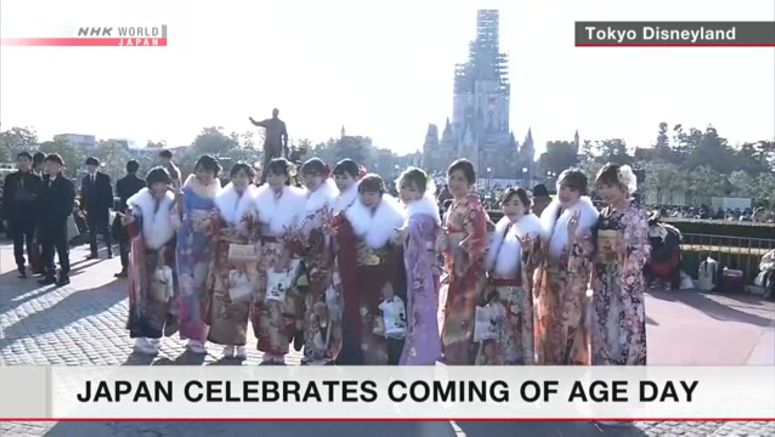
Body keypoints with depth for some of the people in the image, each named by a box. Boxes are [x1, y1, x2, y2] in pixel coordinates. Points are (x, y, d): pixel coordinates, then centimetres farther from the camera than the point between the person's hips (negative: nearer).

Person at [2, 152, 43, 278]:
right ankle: (21, 268, 12)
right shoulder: (10, 178, 5)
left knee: (31, 244, 1)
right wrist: (5, 217, 0)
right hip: (15, 216, 1)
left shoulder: (36, 179, 2)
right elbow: (6, 199, 4)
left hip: (32, 216, -1)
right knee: (18, 244, 5)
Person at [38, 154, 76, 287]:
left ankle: (64, 276, 8)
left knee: (62, 250, 2)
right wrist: (40, 219, 2)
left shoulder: (67, 184, -5)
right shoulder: (45, 181, 12)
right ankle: (50, 275, 17)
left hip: (59, 223, -6)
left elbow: (68, 205, -7)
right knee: (47, 250, 9)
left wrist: (62, 216, -13)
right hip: (45, 223, 6)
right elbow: (41, 201, 11)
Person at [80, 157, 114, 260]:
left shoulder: (104, 177, 1)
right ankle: (93, 252, 8)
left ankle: (110, 251, 5)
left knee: (105, 230, -2)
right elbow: (83, 195, 12)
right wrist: (82, 208, 4)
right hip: (90, 209, 4)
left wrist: (109, 206, -10)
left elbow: (109, 193, -2)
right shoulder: (85, 179, 12)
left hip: (102, 209, -4)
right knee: (92, 231, 4)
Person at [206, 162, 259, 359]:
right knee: (223, 296, -1)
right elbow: (216, 228, 5)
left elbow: (259, 231, -3)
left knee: (243, 298, 0)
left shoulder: (256, 201, 2)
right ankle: (228, 342, 9)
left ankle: (240, 342, 11)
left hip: (246, 258, -2)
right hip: (225, 256, 2)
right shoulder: (221, 199, 9)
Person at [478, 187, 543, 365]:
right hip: (495, 292, 6)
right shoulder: (500, 229, 10)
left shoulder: (531, 231, -7)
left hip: (516, 294, -6)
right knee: (493, 339, 10)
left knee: (514, 339, -1)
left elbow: (532, 266, -17)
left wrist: (527, 251, -34)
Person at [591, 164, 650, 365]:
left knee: (625, 334, -2)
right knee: (602, 333, 11)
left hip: (625, 284, -7)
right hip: (603, 283, 7)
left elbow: (644, 250, -13)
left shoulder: (635, 215, -9)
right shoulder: (603, 215, 11)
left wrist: (625, 250, -31)